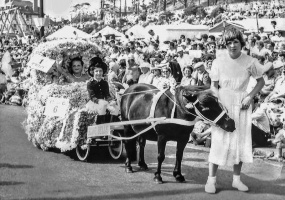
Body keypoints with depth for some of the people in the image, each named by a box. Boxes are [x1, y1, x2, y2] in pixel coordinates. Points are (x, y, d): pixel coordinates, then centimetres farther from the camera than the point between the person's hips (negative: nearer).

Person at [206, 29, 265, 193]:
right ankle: (211, 179, 8)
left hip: (242, 106, 1)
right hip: (222, 105, -1)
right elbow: (214, 86, 1)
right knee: (219, 141, -1)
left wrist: (250, 96, -8)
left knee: (241, 142, 8)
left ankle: (237, 179, 21)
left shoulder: (250, 62, -5)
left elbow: (261, 82, 6)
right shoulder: (219, 62, -5)